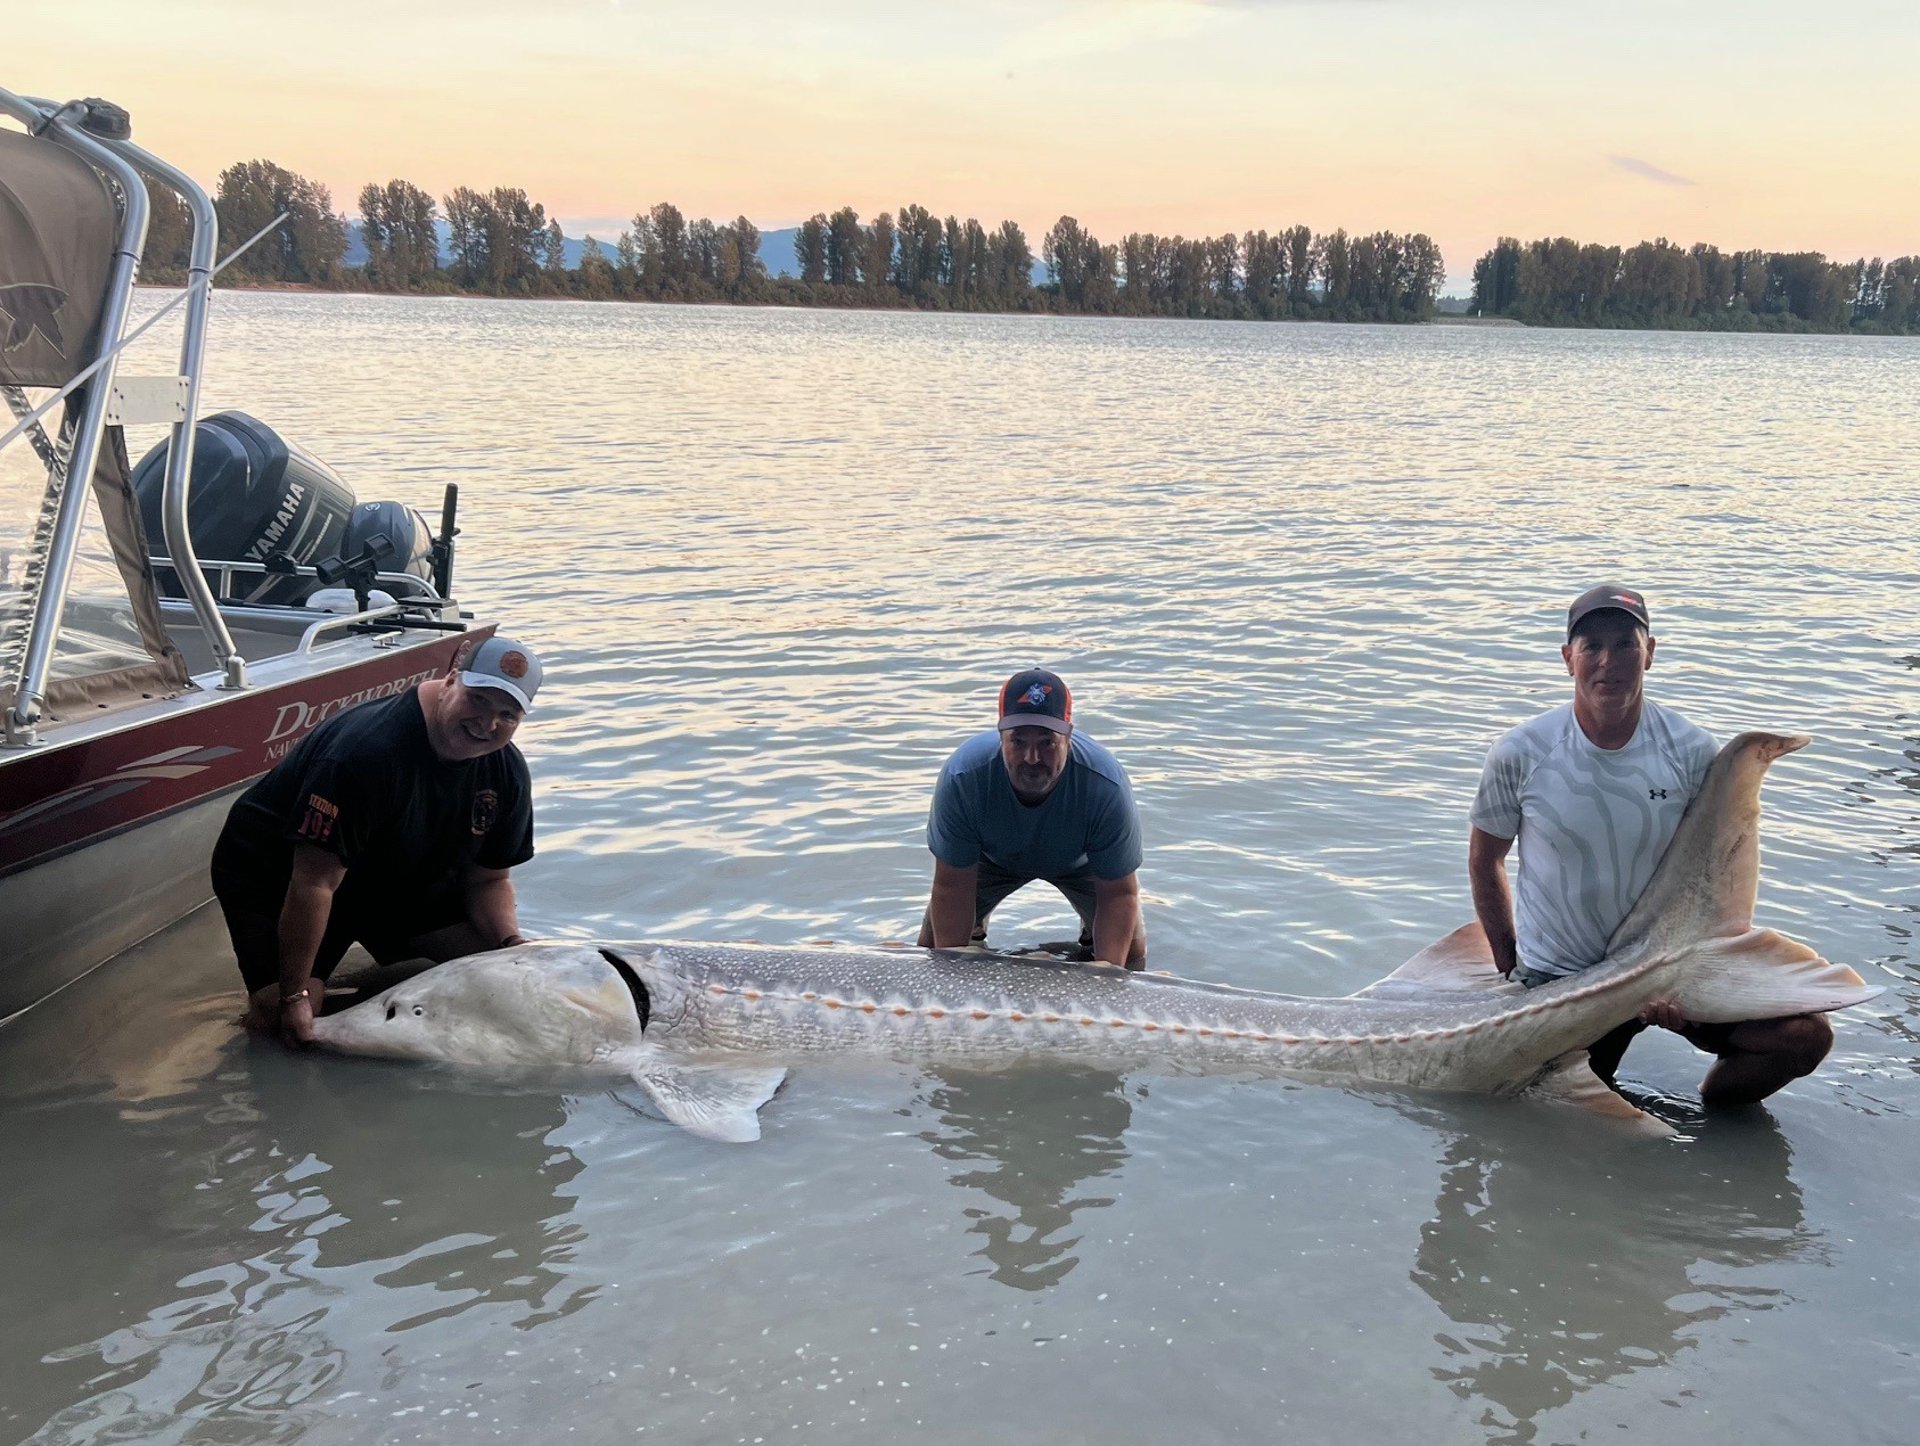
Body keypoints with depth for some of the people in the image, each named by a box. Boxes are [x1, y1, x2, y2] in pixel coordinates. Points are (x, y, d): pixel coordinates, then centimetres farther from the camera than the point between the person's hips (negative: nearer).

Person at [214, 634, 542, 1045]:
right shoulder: (368, 749, -37)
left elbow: (488, 879, -3)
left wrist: (512, 946, -23)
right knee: (279, 1017, -23)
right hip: (277, 872, -6)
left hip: (399, 881, 6)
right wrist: (293, 995, -32)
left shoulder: (507, 773, -13)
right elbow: (314, 882, -34)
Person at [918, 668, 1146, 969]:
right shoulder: (962, 778, -40)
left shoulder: (1107, 787, -41)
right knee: (934, 942, -5)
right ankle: (974, 933, 30)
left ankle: (1092, 936, 25)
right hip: (992, 857, 1)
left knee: (1130, 949, -10)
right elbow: (951, 887, -29)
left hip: (1078, 862, 0)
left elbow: (1119, 894, -31)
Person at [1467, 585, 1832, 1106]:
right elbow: (1484, 858, 3)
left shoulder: (1691, 752, -9)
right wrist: (1510, 968, 4)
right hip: (1552, 982, -1)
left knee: (1806, 1033, -17)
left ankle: (1708, 1110, 12)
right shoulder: (1520, 754, -12)